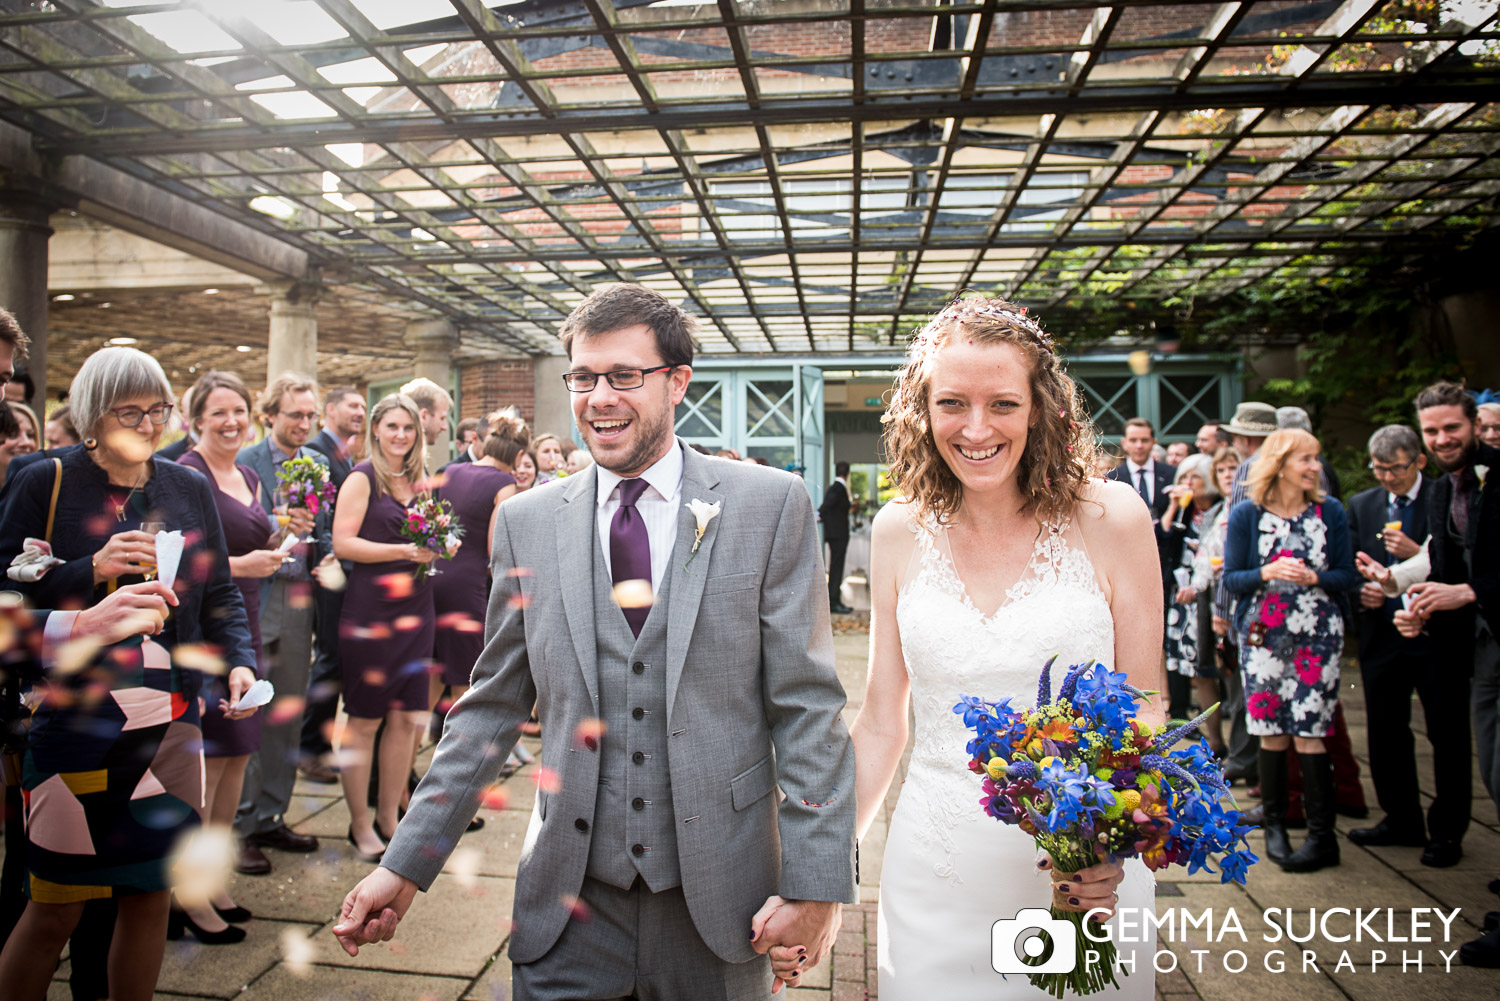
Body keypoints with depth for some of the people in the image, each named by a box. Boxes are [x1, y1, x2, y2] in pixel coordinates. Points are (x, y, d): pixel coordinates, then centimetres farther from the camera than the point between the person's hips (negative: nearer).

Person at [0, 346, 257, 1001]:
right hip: (74, 720, -3)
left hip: (171, 723, 4)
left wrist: (240, 659, -5)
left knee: (150, 893, 13)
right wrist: (92, 569, -18)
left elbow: (220, 594, 10)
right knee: (55, 907, 5)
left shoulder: (190, 489, 8)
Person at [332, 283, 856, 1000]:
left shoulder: (771, 505, -6)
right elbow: (492, 705, 7)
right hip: (569, 896, 2)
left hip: (718, 896, -1)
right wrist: (406, 864, 5)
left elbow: (806, 704, -7)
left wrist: (815, 883, -10)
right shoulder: (526, 521, 2)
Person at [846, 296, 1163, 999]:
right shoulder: (899, 532, -3)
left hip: (1085, 873, -1)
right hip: (936, 879, 2)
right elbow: (881, 723, 2)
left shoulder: (1110, 517, -9)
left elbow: (1146, 709, -3)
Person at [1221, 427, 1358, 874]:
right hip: (1263, 634, 0)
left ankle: (1322, 836, 6)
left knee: (1308, 731, -3)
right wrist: (1267, 573, -19)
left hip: (1317, 635, 0)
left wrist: (1313, 578, -15)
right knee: (1271, 730, 4)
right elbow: (1231, 578, -1)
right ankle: (1274, 824, 18)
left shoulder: (1330, 511, 4)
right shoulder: (1246, 515, 0)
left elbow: (1348, 576, 4)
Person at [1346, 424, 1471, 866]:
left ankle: (1446, 831, 19)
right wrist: (1360, 589, -7)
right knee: (1385, 731, 11)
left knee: (1447, 734, 5)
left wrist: (1418, 554, -24)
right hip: (1382, 631, 5)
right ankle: (1401, 820, 27)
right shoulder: (1361, 505, 9)